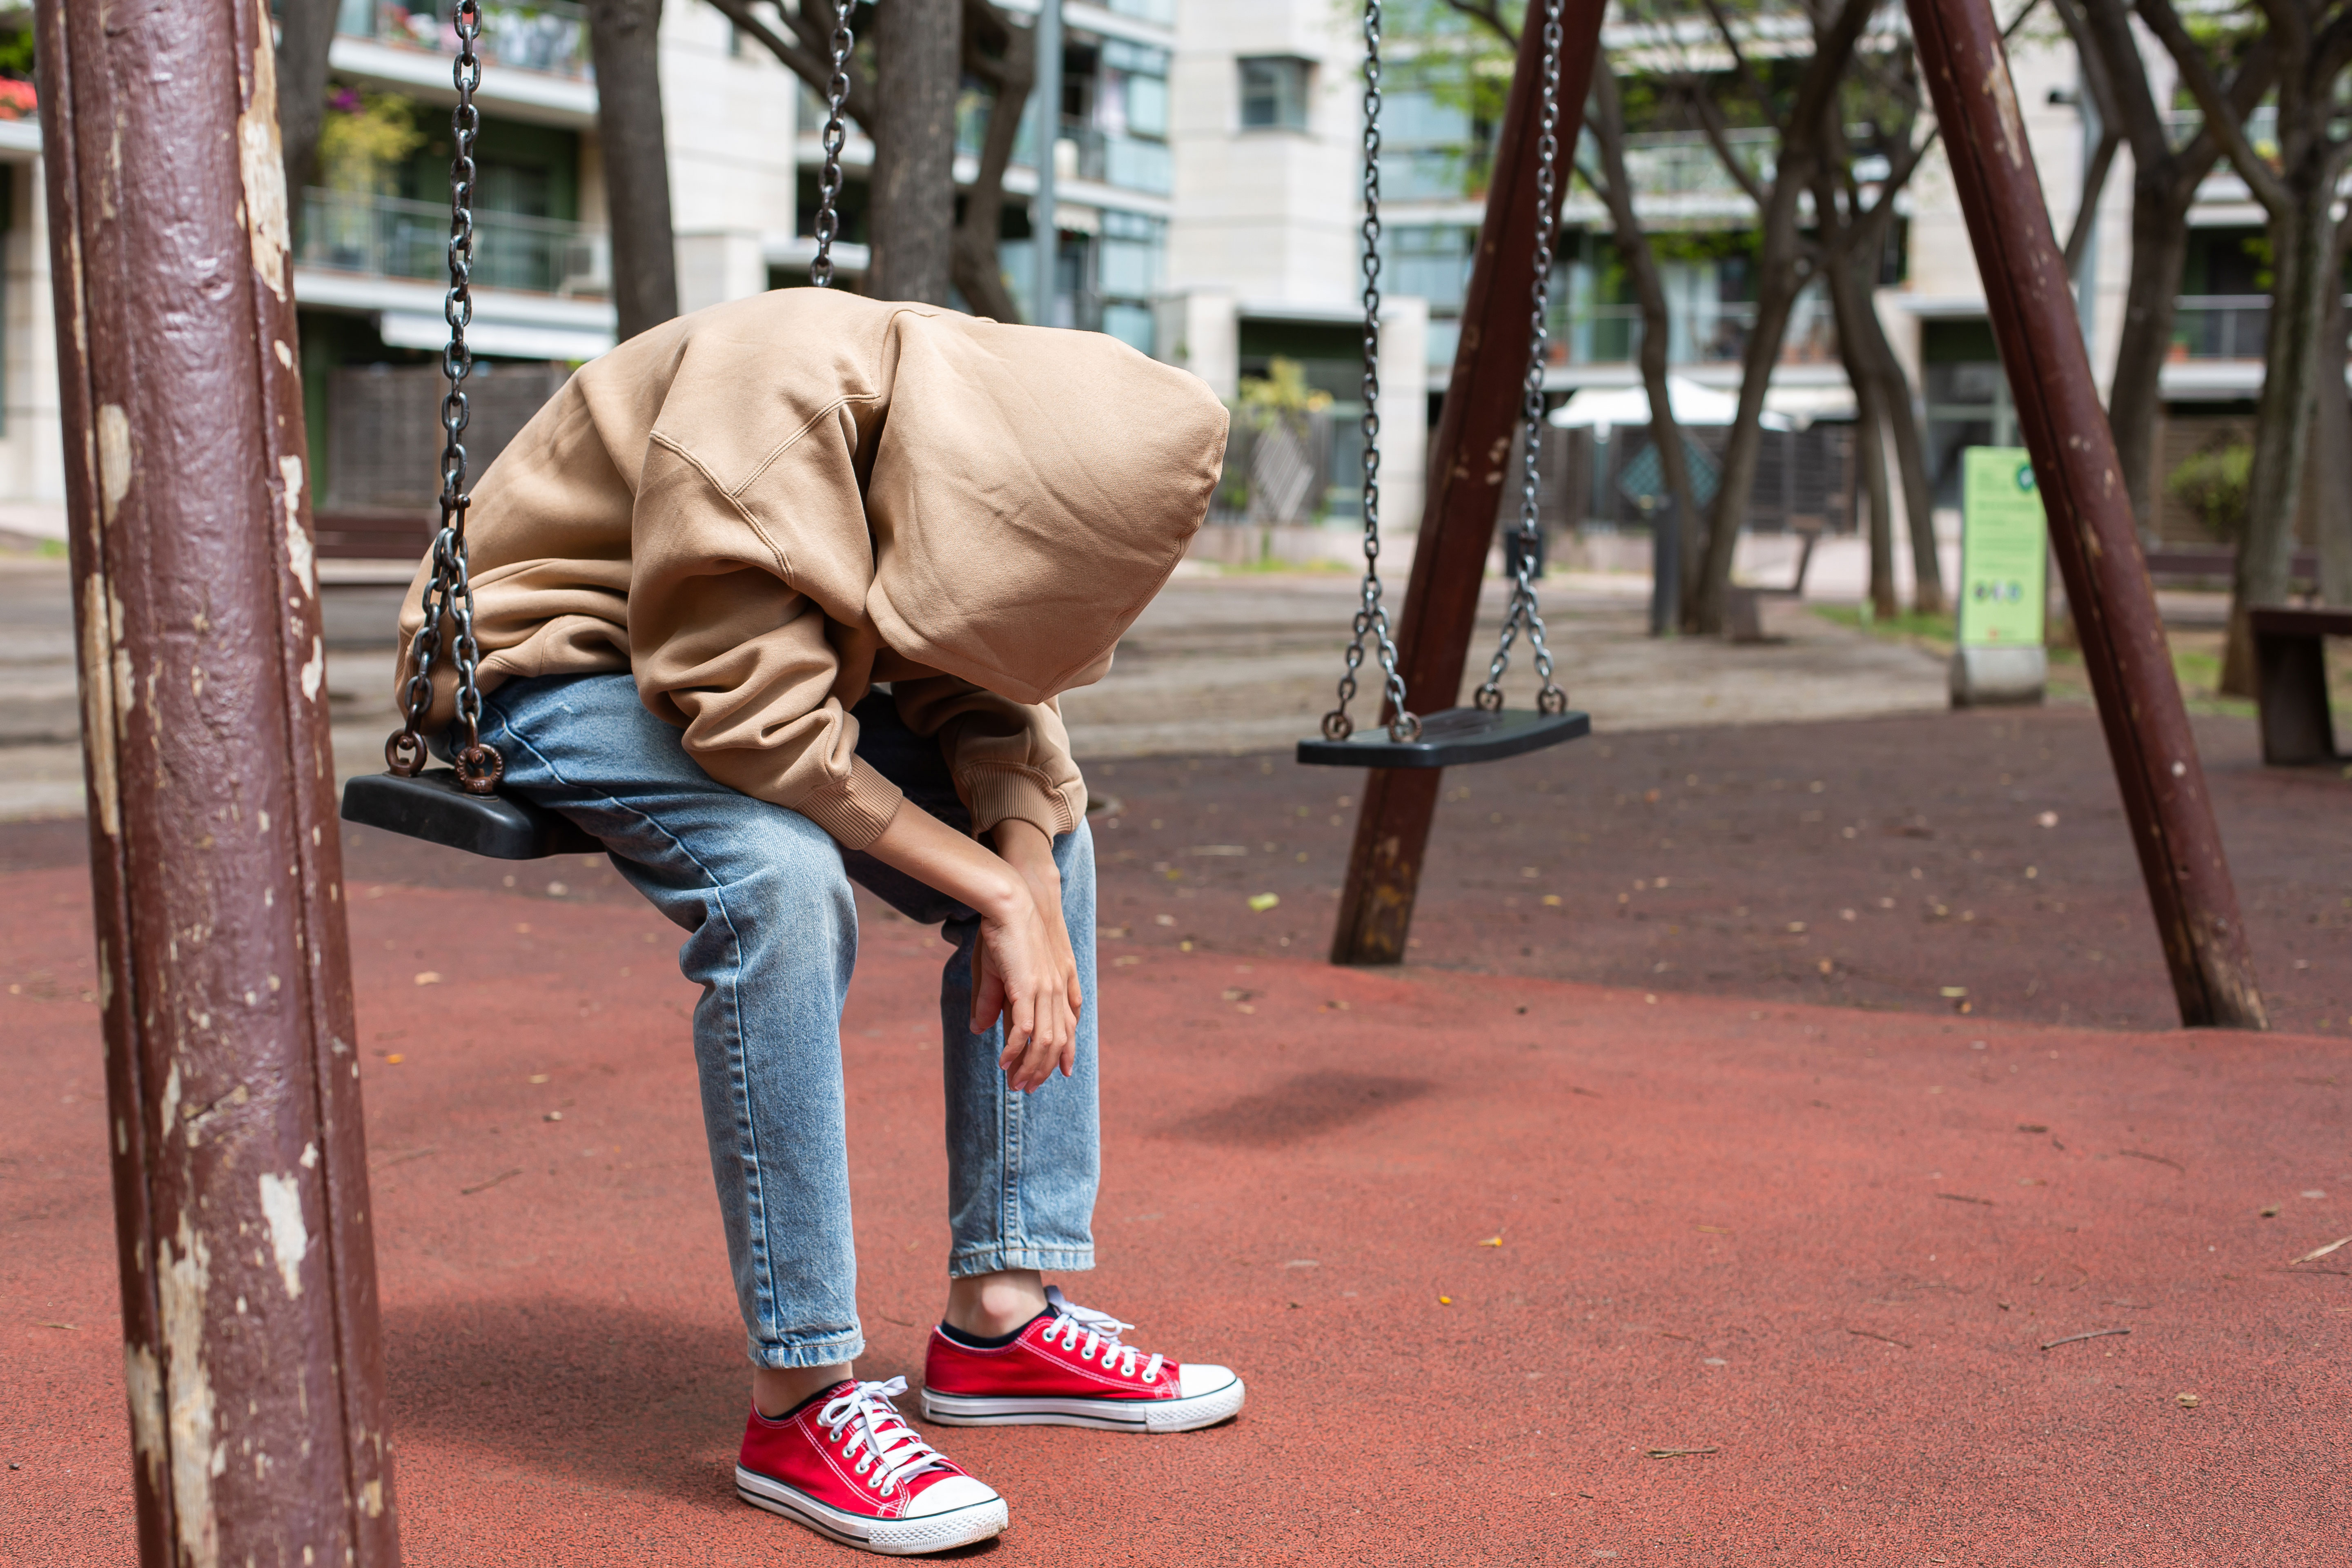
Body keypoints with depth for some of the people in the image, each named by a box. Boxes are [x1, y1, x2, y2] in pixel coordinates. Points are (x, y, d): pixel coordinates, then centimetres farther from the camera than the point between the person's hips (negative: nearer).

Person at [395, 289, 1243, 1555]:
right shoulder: (778, 391, -33)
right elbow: (758, 715, -34)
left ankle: (1001, 1319, 3)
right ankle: (800, 1403, -26)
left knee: (1045, 828, 0)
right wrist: (994, 890, -28)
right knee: (780, 876, -34)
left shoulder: (996, 428, -7)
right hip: (546, 657, -8)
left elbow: (988, 700, -3)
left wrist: (1030, 880, -21)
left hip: (763, 666, 8)